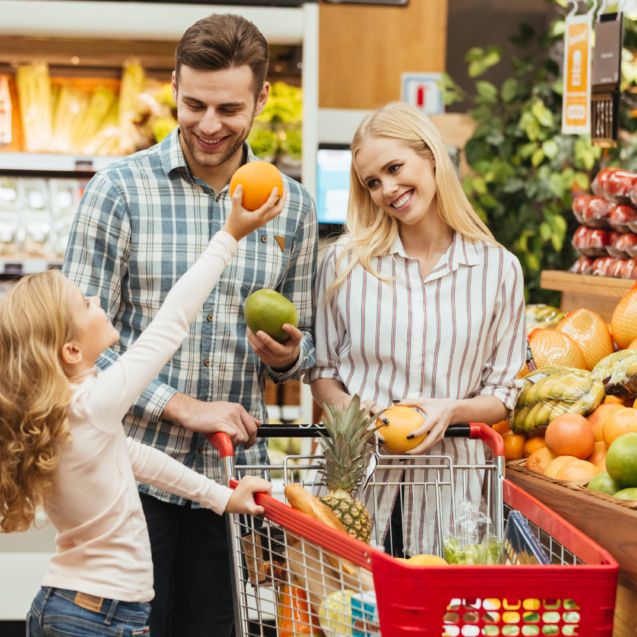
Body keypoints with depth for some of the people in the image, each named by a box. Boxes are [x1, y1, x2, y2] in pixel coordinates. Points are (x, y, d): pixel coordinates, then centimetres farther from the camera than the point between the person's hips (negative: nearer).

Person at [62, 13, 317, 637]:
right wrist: (184, 407, -15)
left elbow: (302, 345, 16)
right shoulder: (119, 190, -5)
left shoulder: (292, 207, 7)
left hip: (235, 470, 3)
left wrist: (286, 355, -8)